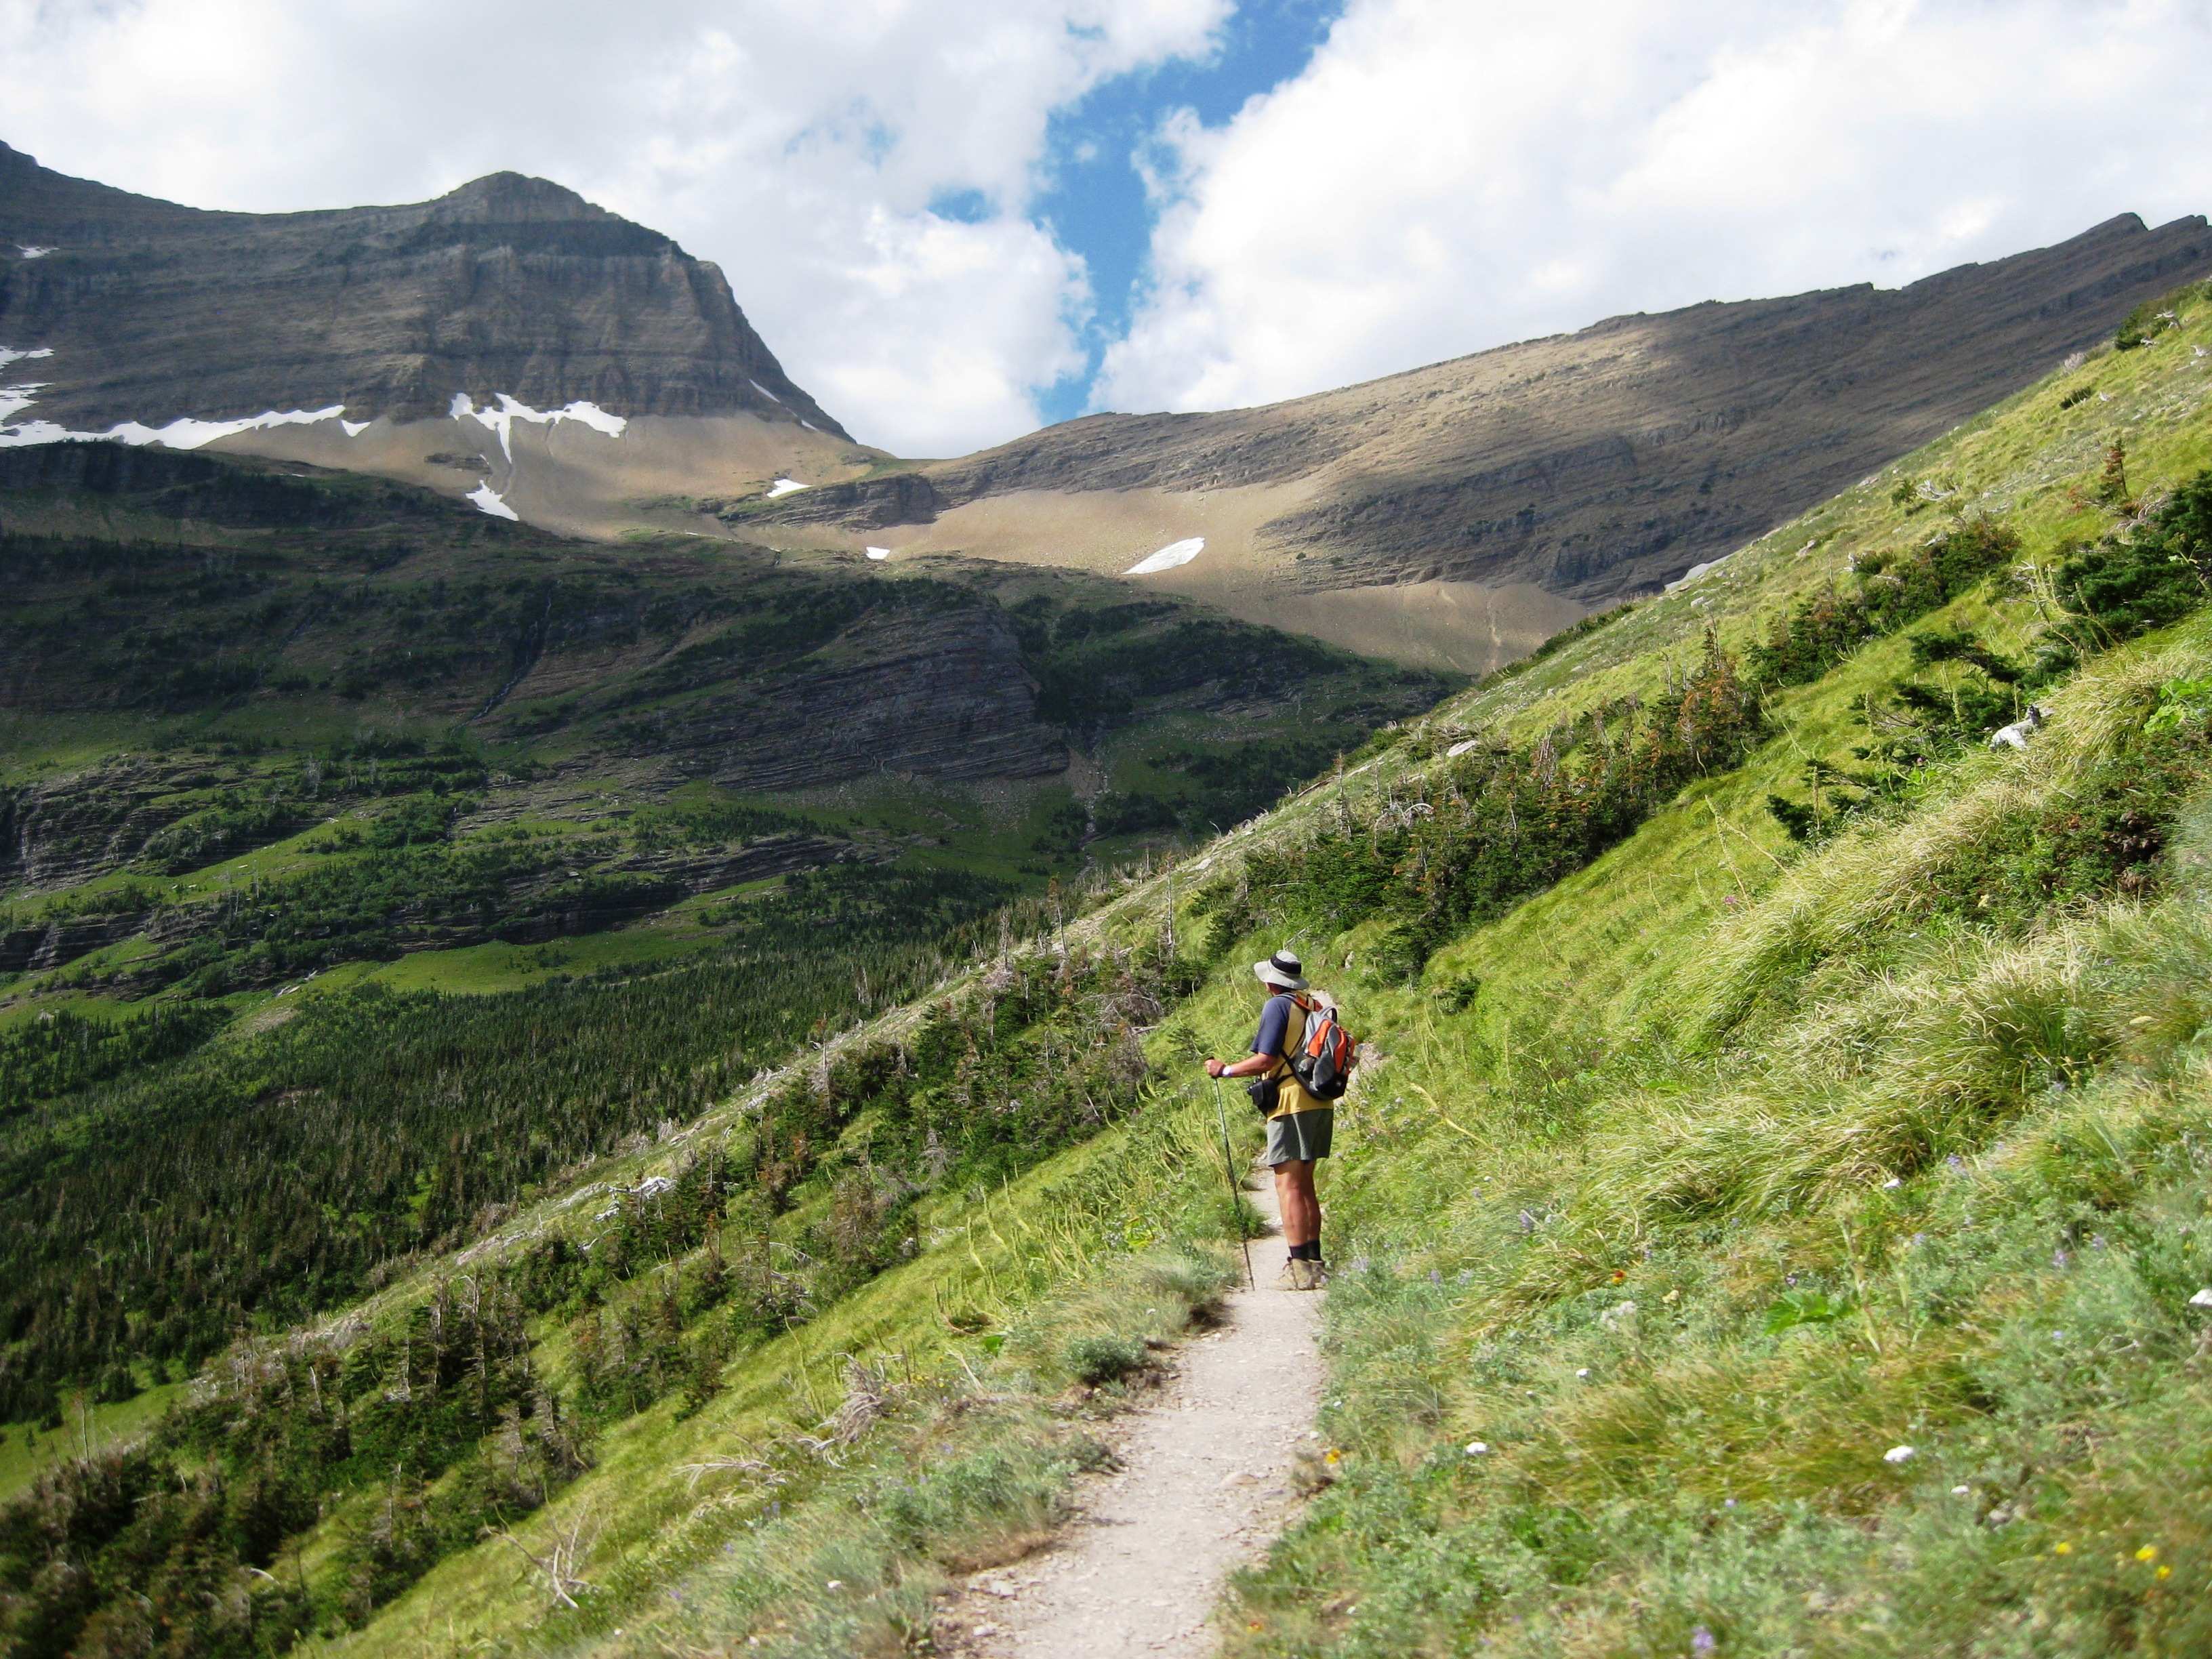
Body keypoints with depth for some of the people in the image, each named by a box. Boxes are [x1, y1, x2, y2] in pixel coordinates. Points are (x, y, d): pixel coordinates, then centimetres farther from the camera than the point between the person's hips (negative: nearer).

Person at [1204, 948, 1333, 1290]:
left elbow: (1265, 1060, -15)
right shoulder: (1316, 1006, 13)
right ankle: (1314, 1262, 18)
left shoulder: (1277, 1006, -10)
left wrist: (1224, 1070, -4)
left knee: (1288, 1186, -6)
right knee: (1305, 1186, 16)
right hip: (1321, 1105, 8)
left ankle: (1300, 1268, -10)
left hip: (1291, 1105, -8)